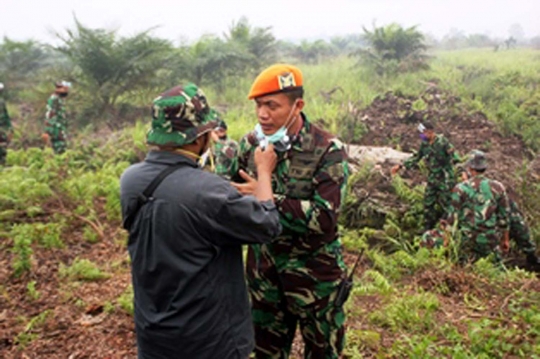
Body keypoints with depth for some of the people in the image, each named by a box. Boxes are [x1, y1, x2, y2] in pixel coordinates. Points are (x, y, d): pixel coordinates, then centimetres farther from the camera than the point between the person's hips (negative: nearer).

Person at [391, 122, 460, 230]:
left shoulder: (443, 142, -17)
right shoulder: (425, 144, 3)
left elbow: (454, 157, -21)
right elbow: (416, 157, 15)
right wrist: (401, 166, 13)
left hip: (445, 180, -6)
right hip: (432, 179, 6)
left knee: (444, 205, 1)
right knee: (428, 204, 10)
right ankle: (427, 229, 25)